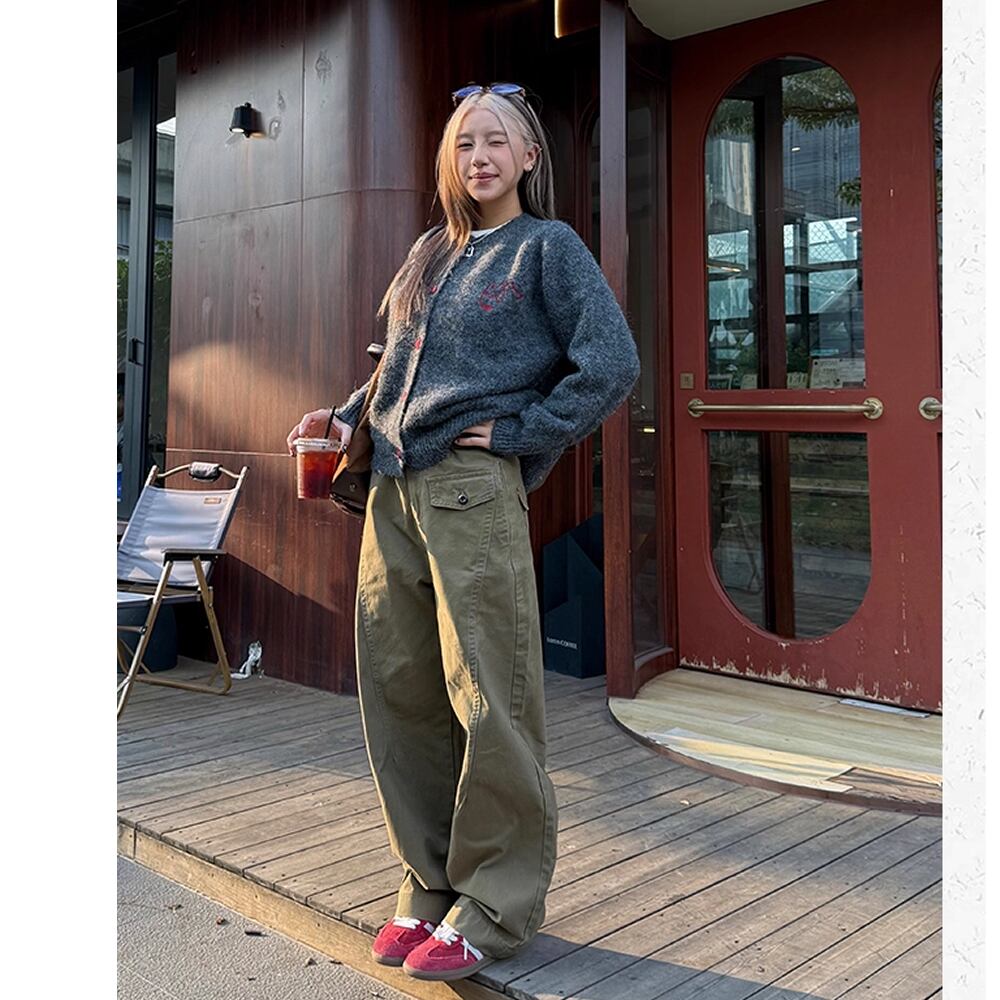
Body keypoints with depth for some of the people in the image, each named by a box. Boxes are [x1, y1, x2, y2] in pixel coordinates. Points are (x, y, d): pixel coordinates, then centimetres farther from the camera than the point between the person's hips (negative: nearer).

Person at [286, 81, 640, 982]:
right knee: (397, 689, 7)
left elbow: (612, 365, -7)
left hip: (475, 487, -6)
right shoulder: (428, 255, 22)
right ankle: (431, 882, 21)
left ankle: (496, 905, 9)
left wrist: (519, 433, -9)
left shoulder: (548, 246, 4)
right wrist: (346, 418, 13)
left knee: (488, 698, -5)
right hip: (393, 490, 7)